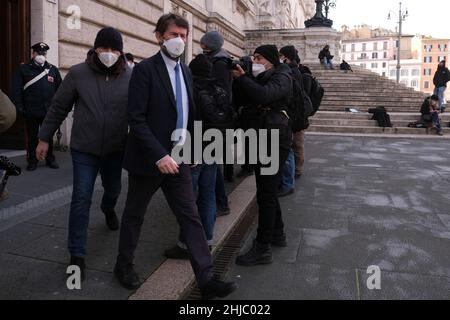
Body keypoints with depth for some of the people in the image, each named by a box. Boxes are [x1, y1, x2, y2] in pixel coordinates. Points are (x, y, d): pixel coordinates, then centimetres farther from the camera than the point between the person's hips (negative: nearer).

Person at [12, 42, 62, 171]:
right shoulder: (24, 69, 4)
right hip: (31, 111, -1)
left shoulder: (53, 70, 10)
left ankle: (50, 159, 20)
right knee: (32, 137, 7)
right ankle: (32, 161, 16)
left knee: (49, 136, 9)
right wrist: (19, 107, -9)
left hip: (48, 111, 1)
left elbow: (59, 89, 8)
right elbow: (16, 89, -1)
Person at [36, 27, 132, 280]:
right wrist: (45, 138, 4)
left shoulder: (130, 76, -7)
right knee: (81, 199, -3)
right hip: (84, 149, -2)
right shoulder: (78, 73, -8)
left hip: (115, 149, 2)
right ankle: (77, 255, 8)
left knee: (114, 189, 22)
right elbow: (58, 108, 0)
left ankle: (108, 209, 59)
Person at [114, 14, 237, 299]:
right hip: (149, 158, -5)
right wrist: (159, 155, -24)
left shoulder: (186, 71, 10)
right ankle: (124, 264, 35)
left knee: (191, 217, 4)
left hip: (178, 158, 6)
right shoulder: (145, 69, -11)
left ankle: (206, 279, 9)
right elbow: (136, 118, -18)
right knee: (135, 214, 13)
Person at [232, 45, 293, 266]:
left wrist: (241, 78, -18)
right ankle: (277, 233, 33)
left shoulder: (281, 78, -8)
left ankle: (263, 248, -1)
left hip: (274, 140, -9)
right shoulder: (261, 78, 19)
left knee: (266, 194, -8)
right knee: (268, 191, 17)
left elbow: (264, 95, -27)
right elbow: (248, 100, 11)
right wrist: (240, 79, -2)